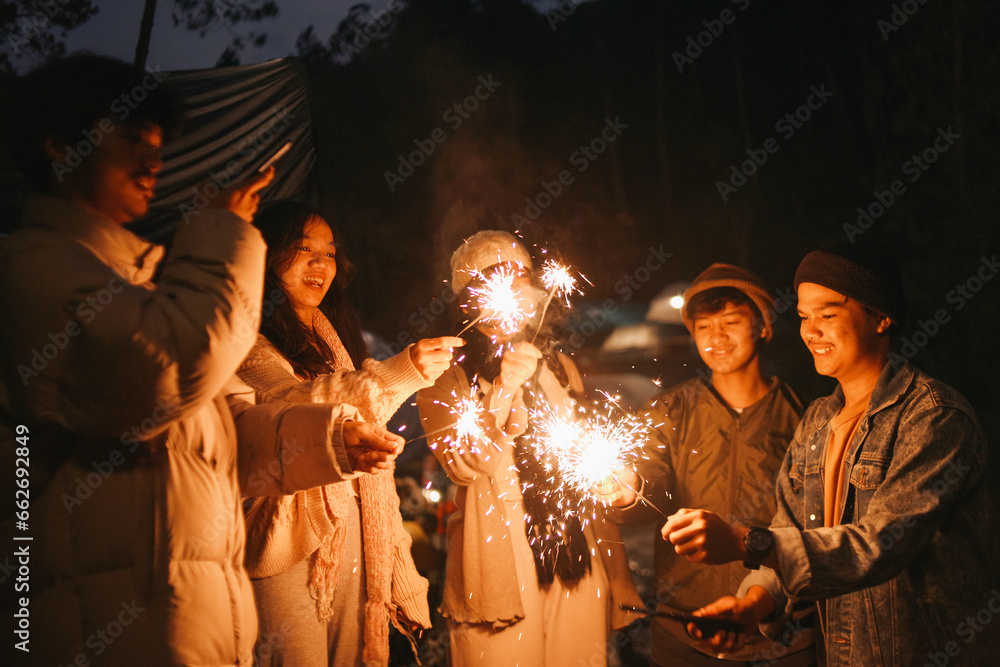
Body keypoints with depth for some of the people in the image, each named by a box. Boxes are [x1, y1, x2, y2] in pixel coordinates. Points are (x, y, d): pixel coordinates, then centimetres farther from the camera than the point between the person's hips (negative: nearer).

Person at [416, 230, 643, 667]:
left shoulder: (559, 369, 15)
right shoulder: (446, 377, 1)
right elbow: (462, 464, -11)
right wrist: (503, 388, -22)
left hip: (577, 567, 4)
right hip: (500, 568, -4)